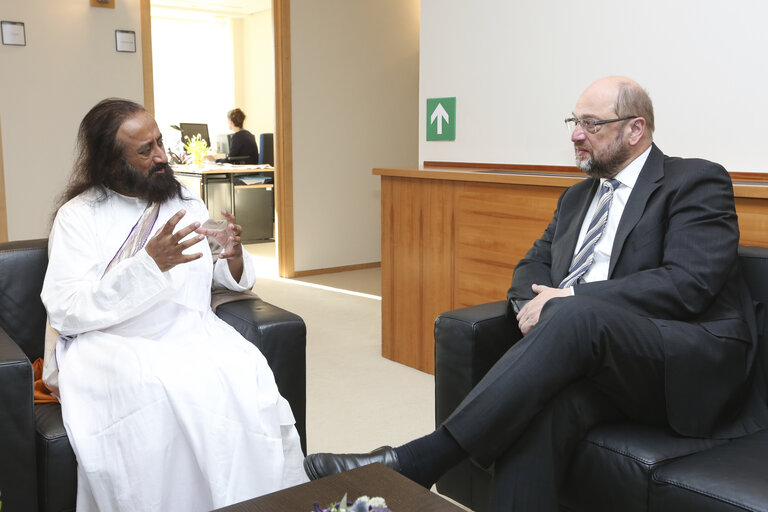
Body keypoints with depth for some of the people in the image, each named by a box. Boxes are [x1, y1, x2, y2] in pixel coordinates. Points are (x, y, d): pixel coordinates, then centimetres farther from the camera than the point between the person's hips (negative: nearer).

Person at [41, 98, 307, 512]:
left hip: (192, 335, 3)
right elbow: (64, 313, -9)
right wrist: (150, 263, -20)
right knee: (153, 395, -35)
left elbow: (230, 280, 21)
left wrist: (234, 256, -4)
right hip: (113, 346, -3)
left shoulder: (188, 204, 17)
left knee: (247, 376, -28)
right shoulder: (79, 215, 3)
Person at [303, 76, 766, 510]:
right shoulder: (578, 196, 23)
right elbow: (534, 264, 20)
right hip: (592, 350, 5)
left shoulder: (697, 182, 1)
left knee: (576, 316, -36)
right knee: (541, 406, -31)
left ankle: (414, 463, -35)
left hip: (693, 360, -5)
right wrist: (534, 304, -7)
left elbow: (689, 282, -13)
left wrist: (569, 299, -16)